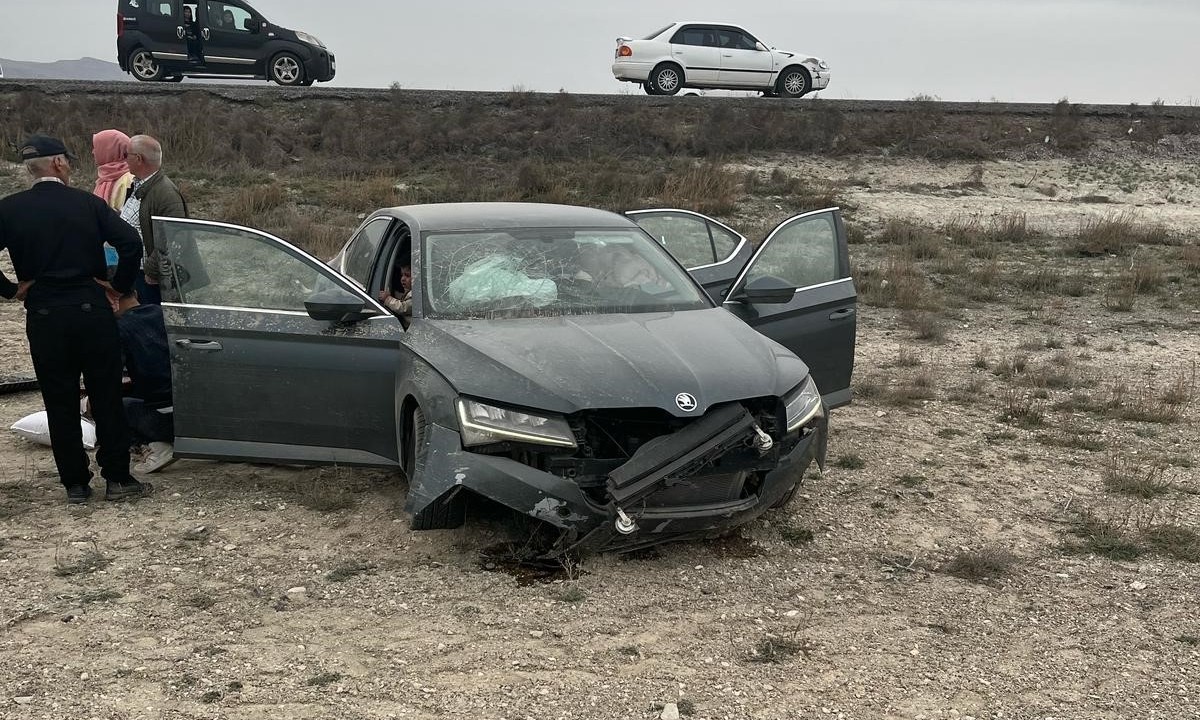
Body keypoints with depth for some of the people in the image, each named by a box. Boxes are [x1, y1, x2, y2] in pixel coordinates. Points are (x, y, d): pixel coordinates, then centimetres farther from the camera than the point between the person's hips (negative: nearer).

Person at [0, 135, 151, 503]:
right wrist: (118, 284, 0)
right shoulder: (88, 203, -2)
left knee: (60, 404, 9)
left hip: (43, 317, 1)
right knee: (107, 398, 7)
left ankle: (76, 483, 14)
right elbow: (131, 243, -12)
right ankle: (118, 479, 10)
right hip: (92, 310, -1)